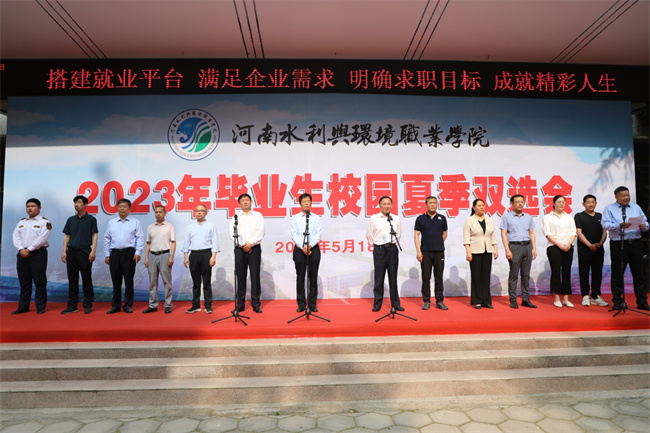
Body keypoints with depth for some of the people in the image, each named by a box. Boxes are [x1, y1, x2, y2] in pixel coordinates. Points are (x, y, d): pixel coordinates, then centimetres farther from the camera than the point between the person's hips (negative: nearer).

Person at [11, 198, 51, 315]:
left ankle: (40, 307, 4)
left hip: (38, 253, -6)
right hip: (22, 254, 6)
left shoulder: (44, 222, -1)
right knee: (24, 282, 10)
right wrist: (21, 250, -8)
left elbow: (42, 238, -11)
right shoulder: (22, 222, 18)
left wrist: (29, 250, -14)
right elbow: (16, 236, 8)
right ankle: (23, 307, 18)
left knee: (39, 281, -3)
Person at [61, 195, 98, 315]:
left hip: (85, 251, -4)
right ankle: (72, 305, 15)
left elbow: (94, 236, -3)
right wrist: (64, 251, 3)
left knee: (87, 280, 0)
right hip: (71, 251, 4)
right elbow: (66, 236, 13)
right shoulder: (71, 220, 13)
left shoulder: (91, 219, 1)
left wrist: (93, 251, -13)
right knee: (72, 279, 8)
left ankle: (88, 305, 7)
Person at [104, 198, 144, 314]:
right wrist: (107, 254, 7)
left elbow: (140, 238, 0)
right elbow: (107, 239, 14)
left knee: (129, 280, 0)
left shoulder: (135, 222, 5)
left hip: (129, 253, -3)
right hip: (114, 253, 3)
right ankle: (116, 305, 15)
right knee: (116, 280, 7)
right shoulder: (111, 222, 14)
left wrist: (138, 252, -10)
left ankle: (128, 305, 9)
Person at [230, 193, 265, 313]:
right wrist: (243, 245, -10)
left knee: (255, 276, -3)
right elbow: (233, 234, 2)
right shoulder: (236, 217, 12)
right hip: (240, 249, 1)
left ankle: (255, 303, 3)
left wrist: (250, 243, -12)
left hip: (254, 248, -1)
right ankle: (240, 303, 10)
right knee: (240, 276, 3)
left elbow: (260, 232, -1)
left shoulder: (258, 216, 9)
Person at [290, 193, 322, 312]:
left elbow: (318, 234, -1)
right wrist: (302, 247, -14)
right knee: (300, 277, 3)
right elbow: (294, 235, -2)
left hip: (314, 249, 1)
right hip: (299, 249, 0)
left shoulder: (316, 218, 8)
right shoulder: (295, 218, 6)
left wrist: (310, 245, -15)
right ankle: (301, 304, 11)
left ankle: (312, 304, 11)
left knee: (313, 277, 3)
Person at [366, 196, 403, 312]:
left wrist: (392, 244, 13)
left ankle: (395, 303, 15)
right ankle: (377, 303, 12)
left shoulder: (396, 219, 6)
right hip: (379, 250, -2)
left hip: (392, 249, 2)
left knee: (393, 277, 7)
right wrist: (376, 244, 9)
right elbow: (369, 234, 7)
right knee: (379, 277, 2)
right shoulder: (374, 218, 0)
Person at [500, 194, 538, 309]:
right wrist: (507, 250, -11)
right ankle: (513, 300, 2)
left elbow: (532, 233, 17)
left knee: (526, 274, 7)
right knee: (514, 275, -3)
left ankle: (526, 299, 13)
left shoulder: (528, 217, 16)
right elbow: (503, 234, -3)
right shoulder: (507, 217, 2)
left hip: (527, 246, 4)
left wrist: (534, 248, 7)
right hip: (514, 246, -4)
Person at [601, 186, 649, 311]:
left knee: (639, 273, 7)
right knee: (617, 274, 2)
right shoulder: (609, 209, 3)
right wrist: (620, 225, -25)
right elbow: (606, 225, -10)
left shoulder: (636, 207, 16)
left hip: (635, 244, 4)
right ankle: (617, 302, 12)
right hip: (618, 244, -3)